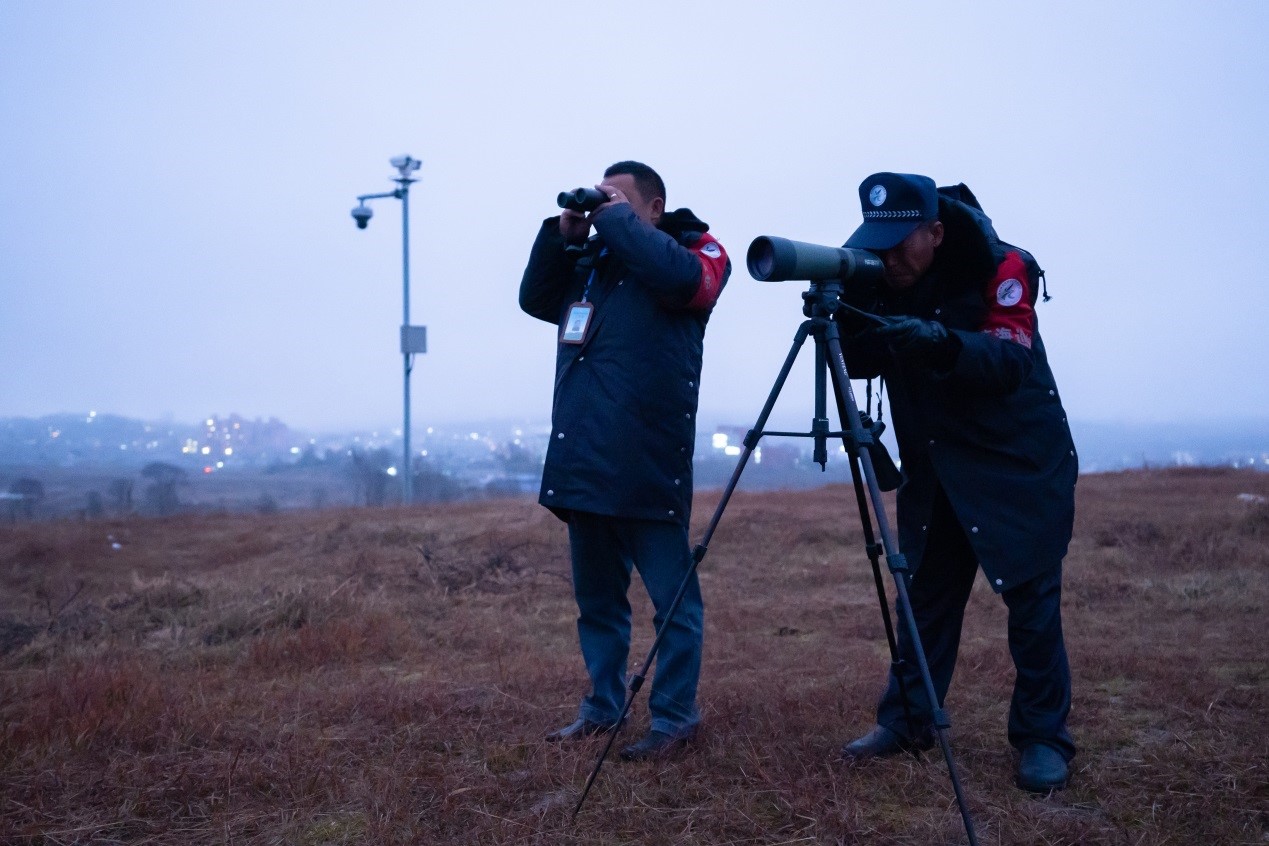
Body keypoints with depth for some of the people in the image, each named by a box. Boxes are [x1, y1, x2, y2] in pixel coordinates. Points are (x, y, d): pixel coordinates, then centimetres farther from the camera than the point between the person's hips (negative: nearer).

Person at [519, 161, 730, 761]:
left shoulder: (694, 250, 3)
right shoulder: (591, 260, 20)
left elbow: (682, 278, -19)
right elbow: (535, 299, 19)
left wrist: (618, 220, -8)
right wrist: (562, 233, 7)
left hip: (647, 463, -7)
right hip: (584, 460, 7)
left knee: (671, 597, -2)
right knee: (596, 597, 14)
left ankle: (675, 717, 8)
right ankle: (602, 707, 26)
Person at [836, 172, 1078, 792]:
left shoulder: (999, 267, -18)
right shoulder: (879, 278, -3)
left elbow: (1011, 362, -29)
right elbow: (861, 365, -6)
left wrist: (943, 343, -46)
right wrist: (844, 320, -26)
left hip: (1021, 460, -5)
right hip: (935, 461, 5)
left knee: (1030, 592, -5)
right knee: (926, 591, 7)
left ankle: (1043, 737, 4)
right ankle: (906, 721, 15)